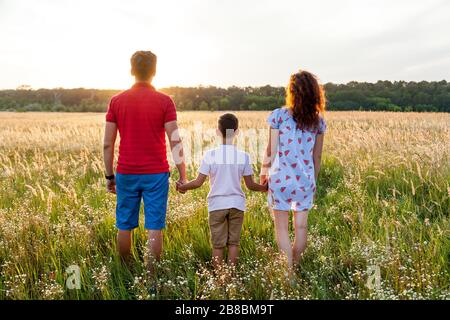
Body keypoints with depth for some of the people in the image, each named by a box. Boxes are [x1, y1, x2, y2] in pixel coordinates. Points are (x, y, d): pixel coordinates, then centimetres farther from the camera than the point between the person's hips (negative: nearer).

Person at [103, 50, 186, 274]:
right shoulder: (164, 101, -5)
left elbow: (107, 144, 1)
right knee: (154, 228, 4)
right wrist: (183, 175, -1)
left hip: (126, 174, 3)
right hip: (156, 174, -2)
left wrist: (109, 176, 10)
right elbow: (175, 141, -9)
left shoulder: (117, 101, 2)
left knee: (124, 227, 14)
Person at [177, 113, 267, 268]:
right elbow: (250, 185, 0)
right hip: (237, 204, 1)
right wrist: (265, 187, 18)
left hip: (217, 204, -1)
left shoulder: (210, 155, -8)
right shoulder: (243, 156, -4)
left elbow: (198, 182, -8)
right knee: (233, 242, 10)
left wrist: (182, 187, 8)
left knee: (218, 244, 8)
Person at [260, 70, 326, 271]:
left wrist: (264, 172, 10)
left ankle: (289, 268, 8)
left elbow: (271, 150, -5)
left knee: (282, 227, 9)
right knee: (301, 227, 13)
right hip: (305, 180, 3)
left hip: (280, 178, -3)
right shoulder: (318, 120, 3)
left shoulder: (279, 115, -7)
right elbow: (317, 157, 8)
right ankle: (296, 265, 26)